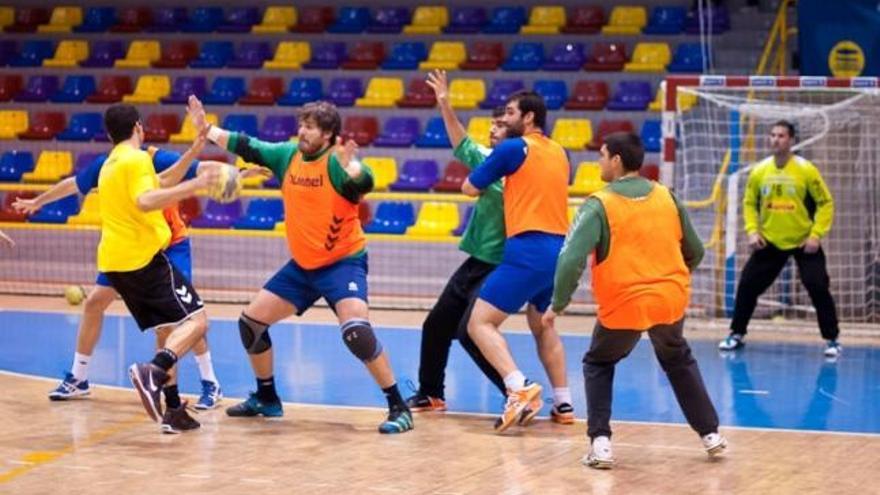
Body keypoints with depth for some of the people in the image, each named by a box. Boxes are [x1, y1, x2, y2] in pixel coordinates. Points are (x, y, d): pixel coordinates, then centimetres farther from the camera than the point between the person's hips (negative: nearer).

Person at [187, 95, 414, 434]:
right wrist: (205, 128, 6)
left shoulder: (335, 163, -19)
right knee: (251, 322, 9)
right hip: (302, 265, 8)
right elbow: (244, 146, 10)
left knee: (356, 330, -28)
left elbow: (364, 184, -39)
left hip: (343, 262, -8)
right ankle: (266, 399, 28)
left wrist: (350, 167, -59)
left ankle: (398, 408, -18)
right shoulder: (286, 155, 0)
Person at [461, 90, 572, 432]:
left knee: (480, 323, -8)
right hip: (559, 249, 8)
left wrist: (491, 167, 21)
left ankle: (519, 388, -26)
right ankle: (563, 402, 23)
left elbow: (470, 189, 4)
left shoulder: (513, 148, -4)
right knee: (542, 326, 27)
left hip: (528, 250, -8)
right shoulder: (559, 152, 15)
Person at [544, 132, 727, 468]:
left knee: (598, 365, 20)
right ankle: (711, 434, 31)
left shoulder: (599, 205, -10)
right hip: (671, 300, 4)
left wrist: (558, 305, -6)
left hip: (624, 305, -4)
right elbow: (695, 251, 13)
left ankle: (600, 443, 4)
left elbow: (571, 259, -18)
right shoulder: (666, 197, 5)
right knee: (679, 362, 30)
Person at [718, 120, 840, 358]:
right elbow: (749, 203, 9)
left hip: (804, 242, -3)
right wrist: (752, 231, -4)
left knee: (818, 288, -11)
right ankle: (737, 334, 18)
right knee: (747, 285, 1)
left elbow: (825, 203, -7)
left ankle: (832, 340, 3)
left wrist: (816, 235, -14)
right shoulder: (760, 171, -4)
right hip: (770, 242, 3)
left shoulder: (806, 170, -13)